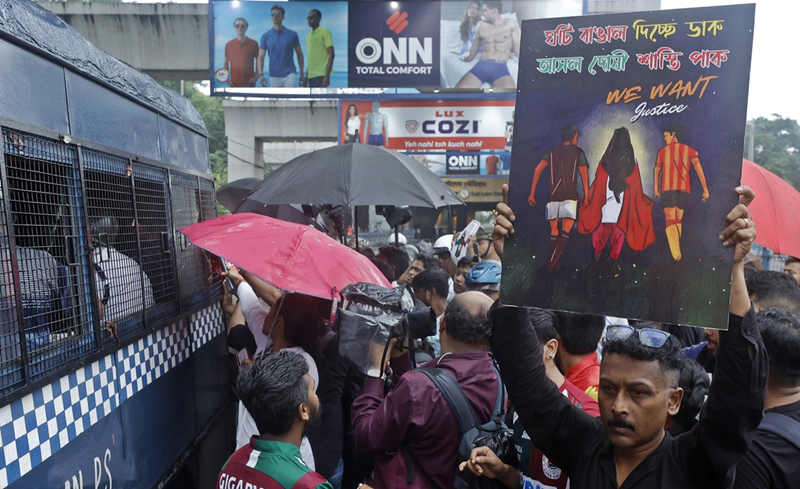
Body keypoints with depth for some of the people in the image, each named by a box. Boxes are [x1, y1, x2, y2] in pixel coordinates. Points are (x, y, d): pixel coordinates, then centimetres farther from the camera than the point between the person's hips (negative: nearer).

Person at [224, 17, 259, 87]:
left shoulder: (253, 44, 1)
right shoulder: (229, 45, 8)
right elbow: (225, 63, 15)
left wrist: (256, 77, -5)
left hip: (249, 83, -3)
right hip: (234, 84, 3)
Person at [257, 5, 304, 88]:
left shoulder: (292, 34, 4)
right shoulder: (265, 36, 6)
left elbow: (299, 54, 9)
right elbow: (260, 57, 3)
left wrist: (302, 74, 4)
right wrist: (260, 74, -14)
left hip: (290, 75, -2)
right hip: (274, 77, 2)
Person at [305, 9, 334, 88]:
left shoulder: (324, 32, -4)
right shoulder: (308, 36, 18)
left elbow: (331, 54, -10)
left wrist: (327, 76, -18)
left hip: (321, 75, -8)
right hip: (311, 75, 8)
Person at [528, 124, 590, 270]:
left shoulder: (552, 152, 15)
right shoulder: (578, 152, 8)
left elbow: (538, 169, 3)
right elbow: (584, 175, 3)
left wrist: (532, 193, 2)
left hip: (553, 195, 4)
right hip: (569, 195, -4)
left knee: (554, 230, 12)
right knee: (566, 230, -7)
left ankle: (553, 263, 13)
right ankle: (553, 261, -21)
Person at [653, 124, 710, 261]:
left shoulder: (662, 151, 10)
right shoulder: (690, 150, 10)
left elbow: (657, 171, 12)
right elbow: (697, 166, -3)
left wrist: (656, 189, 20)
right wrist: (705, 188, -7)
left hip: (667, 188, -2)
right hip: (684, 188, 3)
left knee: (670, 219, -10)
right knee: (678, 219, 17)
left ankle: (676, 254, -26)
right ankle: (676, 249, 22)